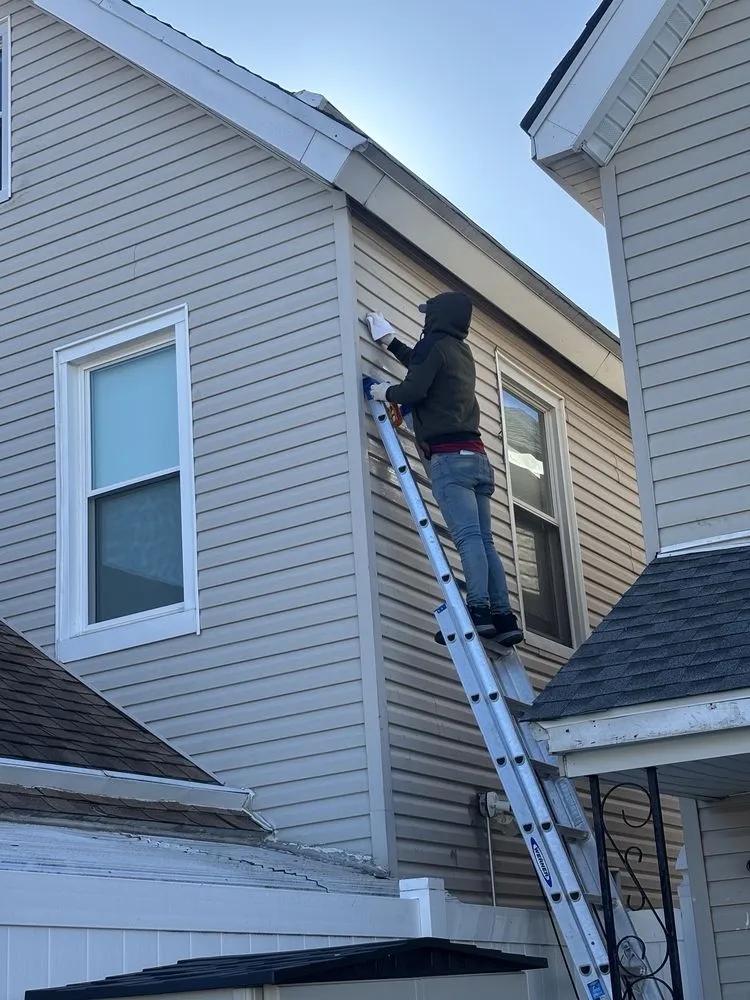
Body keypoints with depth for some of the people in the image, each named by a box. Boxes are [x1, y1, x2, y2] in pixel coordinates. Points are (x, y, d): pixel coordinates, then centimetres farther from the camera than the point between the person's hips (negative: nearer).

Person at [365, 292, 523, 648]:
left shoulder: (435, 346, -1)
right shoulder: (462, 352, 24)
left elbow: (414, 389, -12)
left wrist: (385, 392, 8)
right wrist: (389, 340, 52)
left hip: (448, 457, -8)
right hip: (476, 456, 8)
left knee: (468, 537, -18)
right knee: (484, 540, 1)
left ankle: (479, 611, -27)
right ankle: (503, 617, -7)